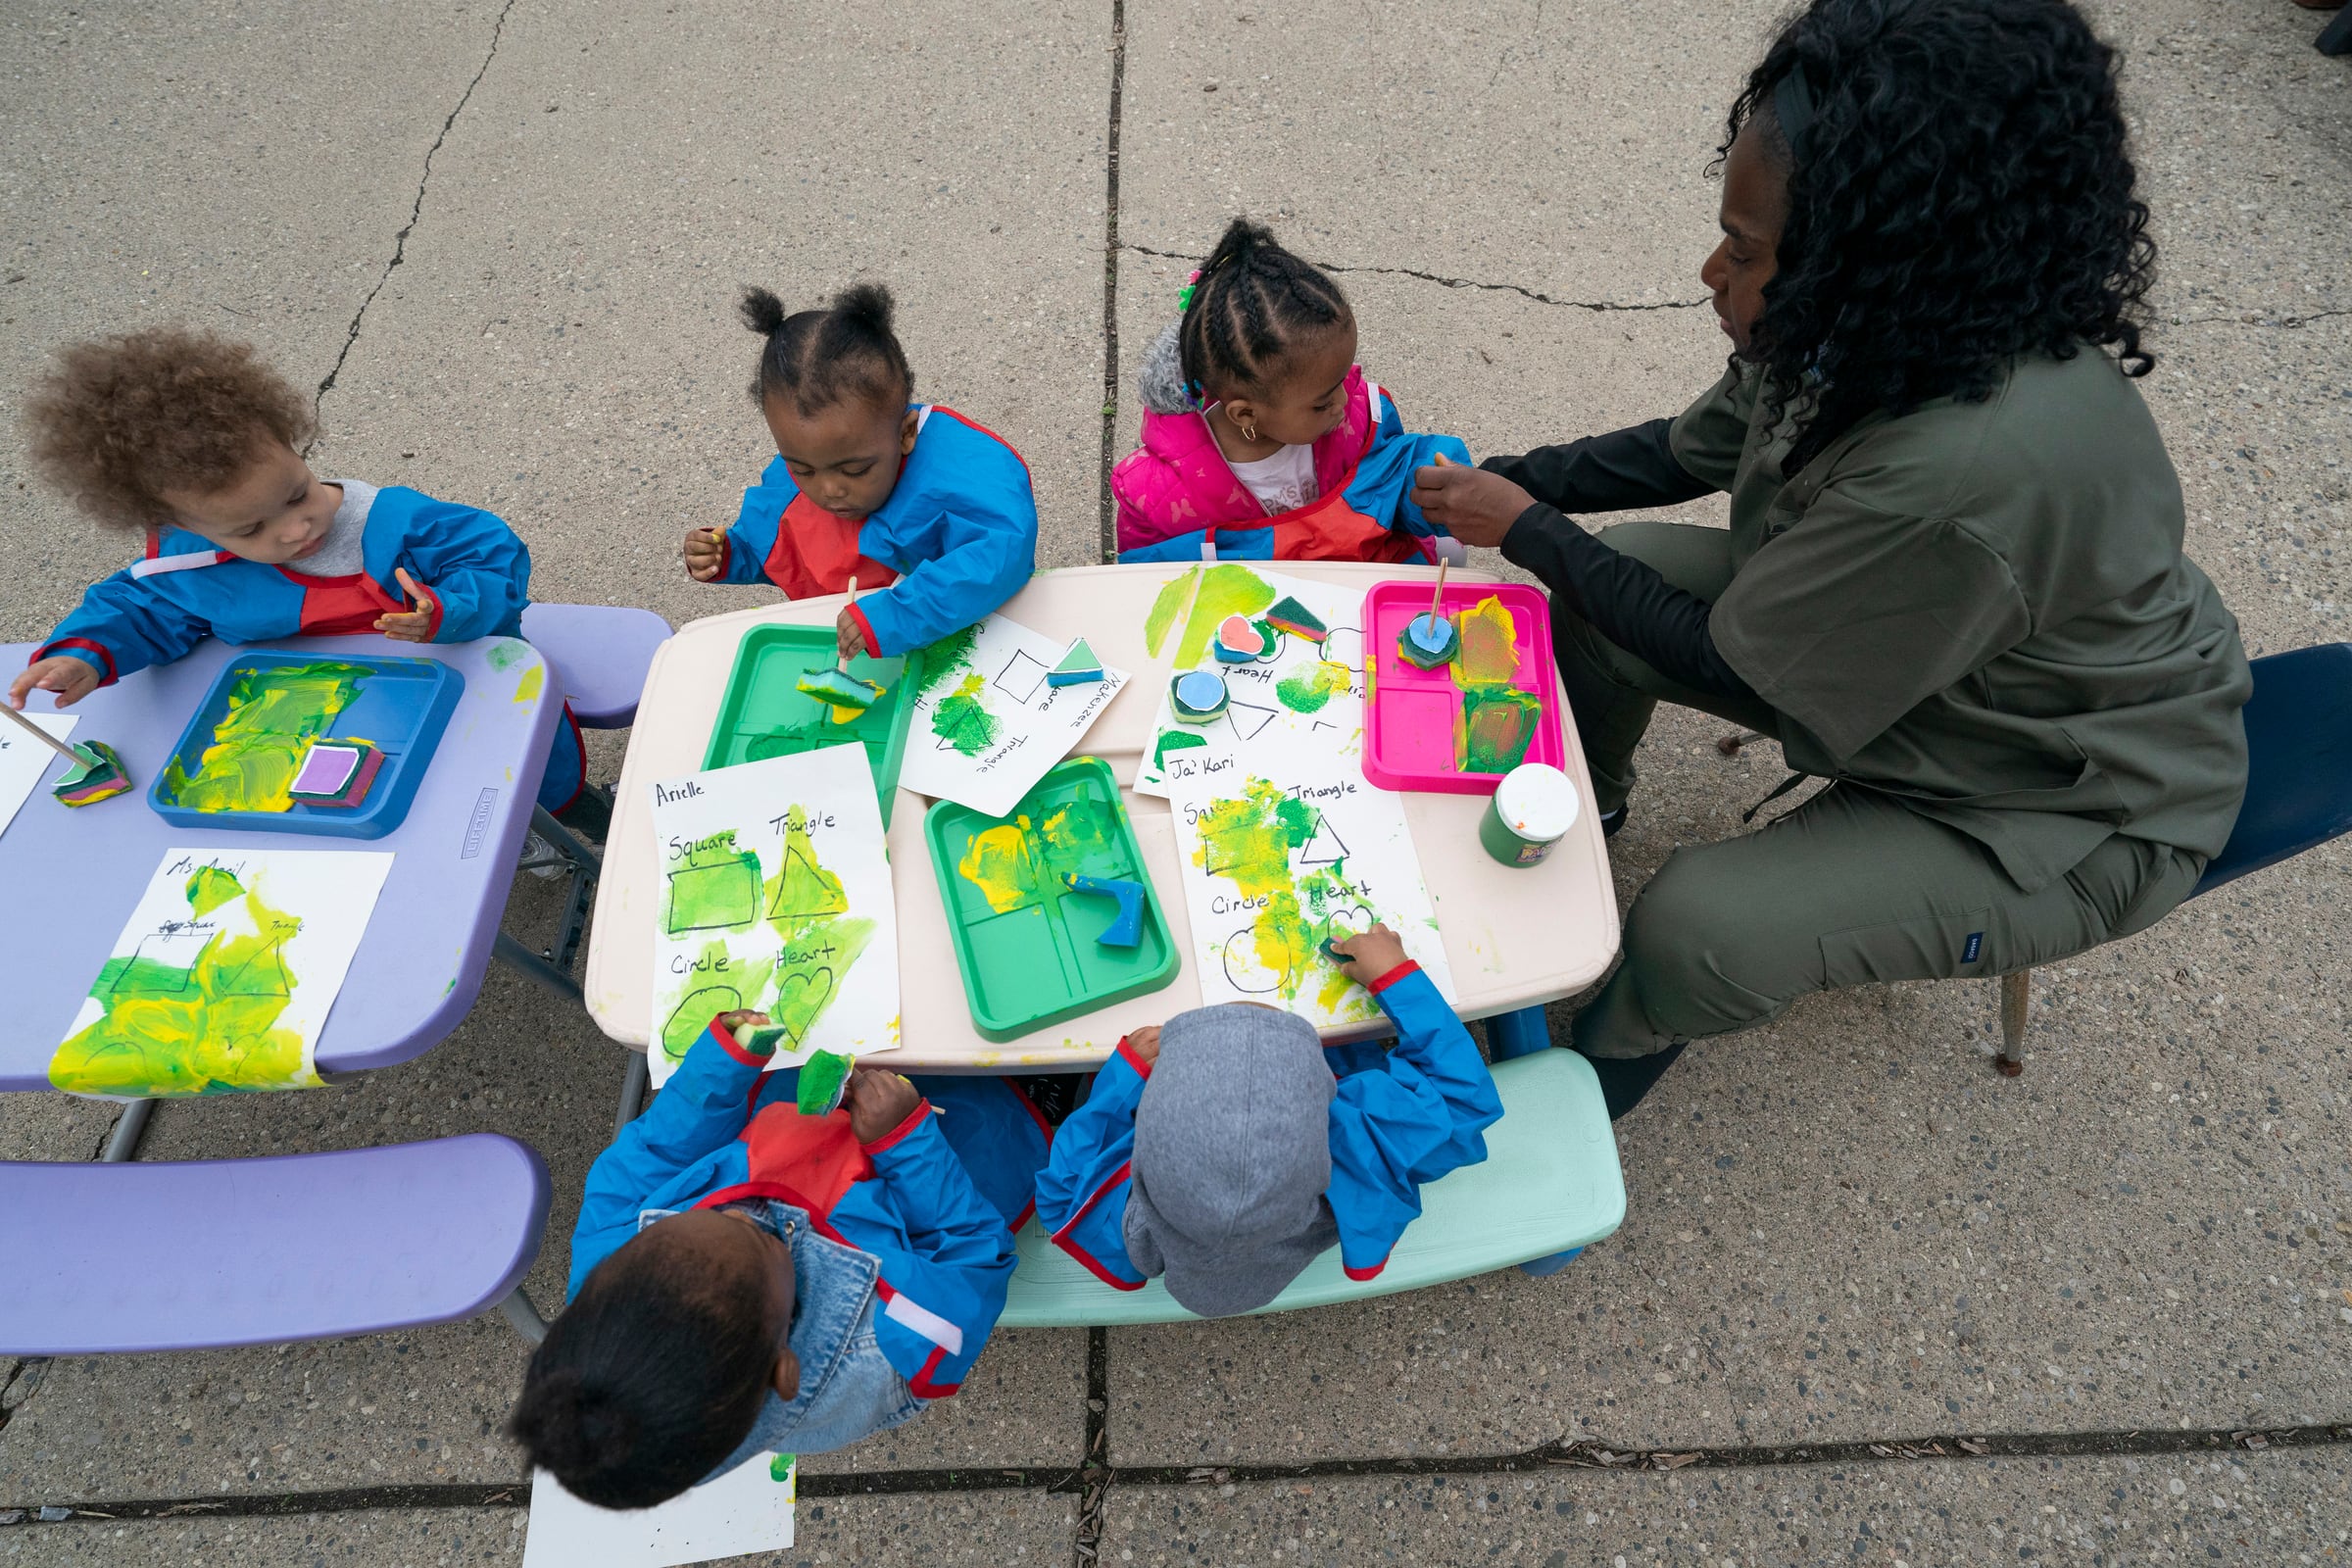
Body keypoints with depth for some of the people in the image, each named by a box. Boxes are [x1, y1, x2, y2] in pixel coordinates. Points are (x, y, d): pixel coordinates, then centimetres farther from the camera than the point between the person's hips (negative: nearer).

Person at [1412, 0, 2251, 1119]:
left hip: (2073, 806, -7)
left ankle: (1626, 1038, 13)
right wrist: (1505, 479, -4)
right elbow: (1688, 449, 3)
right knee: (1593, 585, -4)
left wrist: (1527, 528, -18)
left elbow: (1731, 665, -27)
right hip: (1887, 646, 8)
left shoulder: (1965, 476, -43)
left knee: (1696, 934, -26)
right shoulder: (1890, 335, -17)